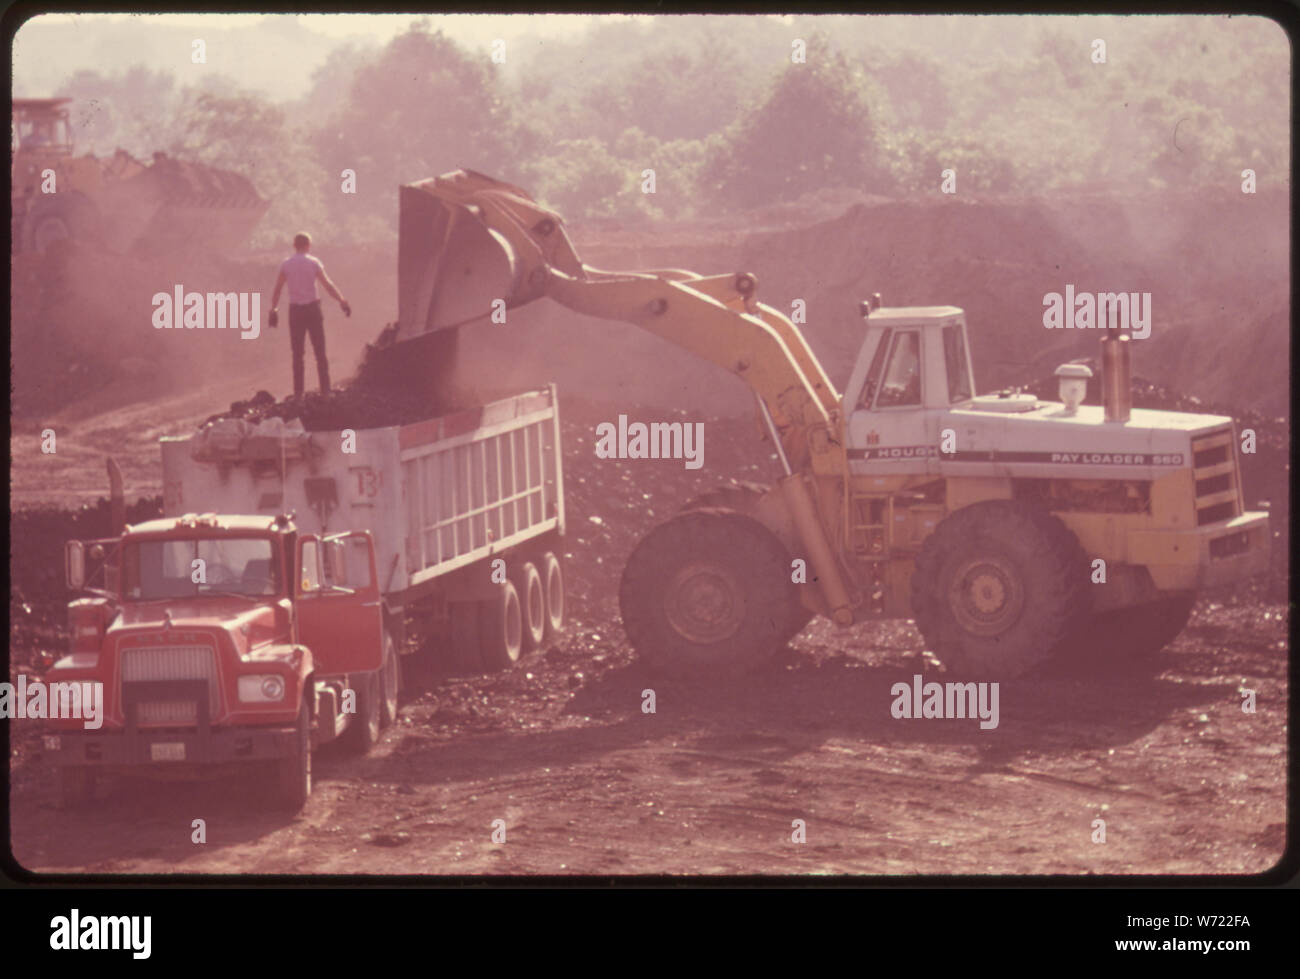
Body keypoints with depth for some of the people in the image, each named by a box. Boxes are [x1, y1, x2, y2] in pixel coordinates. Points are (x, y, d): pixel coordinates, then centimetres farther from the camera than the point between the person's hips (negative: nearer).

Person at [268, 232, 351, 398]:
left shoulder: (285, 265, 0)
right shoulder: (313, 263, -5)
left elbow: (277, 290, -1)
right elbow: (328, 285, -10)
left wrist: (273, 310, 6)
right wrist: (342, 301, -6)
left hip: (295, 311, 1)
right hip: (312, 308, -1)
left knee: (297, 354, 7)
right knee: (320, 352, 5)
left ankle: (298, 392, 5)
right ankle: (325, 389, 1)